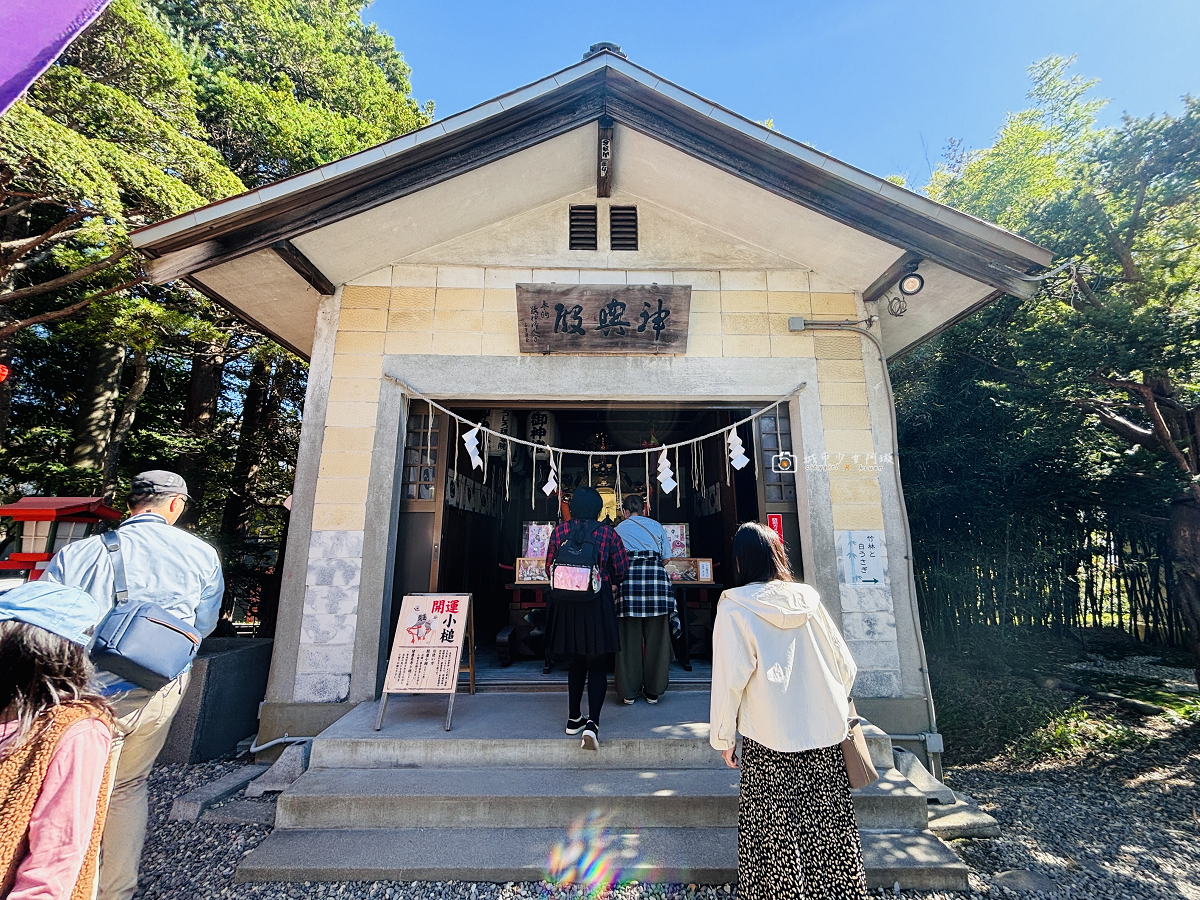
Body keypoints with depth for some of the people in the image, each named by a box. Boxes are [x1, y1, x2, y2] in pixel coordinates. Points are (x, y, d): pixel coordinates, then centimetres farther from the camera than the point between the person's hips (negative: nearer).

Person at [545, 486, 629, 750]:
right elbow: (621, 570, -1)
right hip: (598, 603, -3)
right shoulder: (607, 533, -7)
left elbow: (549, 568, 5)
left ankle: (574, 718, 29)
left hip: (568, 604, 3)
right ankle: (592, 723, -3)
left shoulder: (559, 531, -1)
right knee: (597, 664, 7)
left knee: (576, 661, 20)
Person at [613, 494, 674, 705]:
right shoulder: (657, 527, 15)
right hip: (657, 578, 1)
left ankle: (629, 692, 15)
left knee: (629, 638, 6)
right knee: (656, 637, 9)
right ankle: (653, 691, 19)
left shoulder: (619, 529, 12)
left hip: (629, 579, -1)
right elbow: (666, 556, 14)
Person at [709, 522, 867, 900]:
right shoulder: (808, 598, 0)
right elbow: (845, 665, 6)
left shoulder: (735, 606, -12)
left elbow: (730, 678, -13)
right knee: (831, 829, 19)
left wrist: (723, 736, -1)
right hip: (827, 739, 4)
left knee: (775, 838, 12)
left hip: (769, 744, -4)